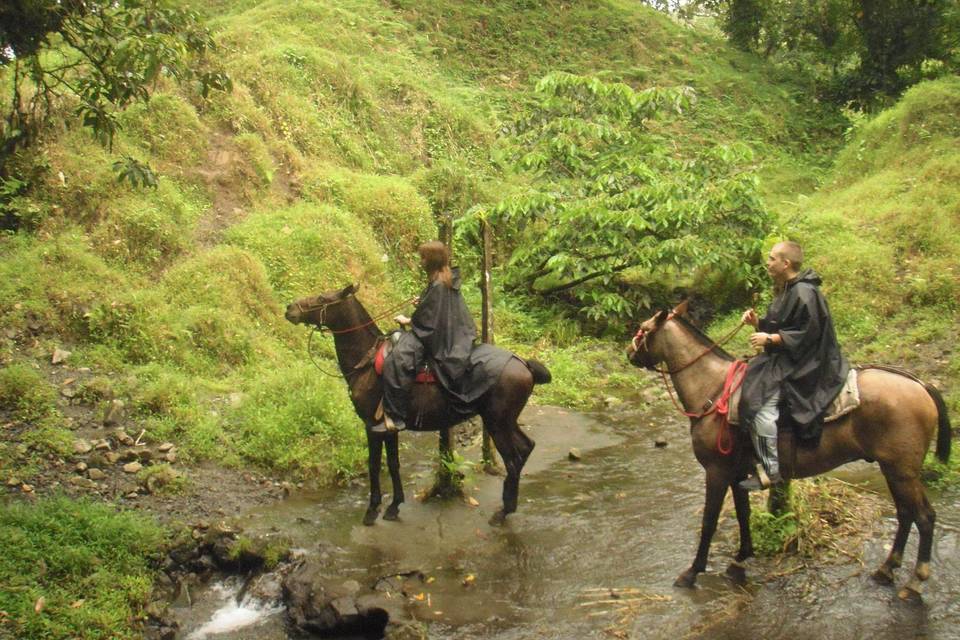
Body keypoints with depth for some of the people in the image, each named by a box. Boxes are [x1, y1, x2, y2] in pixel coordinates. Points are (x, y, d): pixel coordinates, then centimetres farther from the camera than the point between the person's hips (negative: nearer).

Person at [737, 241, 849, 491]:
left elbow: (808, 333, -22)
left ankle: (772, 470, -21)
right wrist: (757, 322, 4)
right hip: (784, 360, 12)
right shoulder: (787, 290, 15)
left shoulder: (804, 292, -17)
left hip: (802, 364, -12)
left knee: (760, 402, -25)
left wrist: (770, 339, -22)